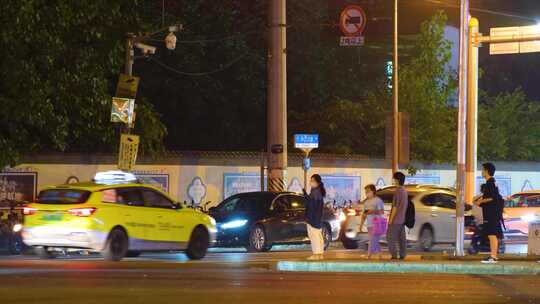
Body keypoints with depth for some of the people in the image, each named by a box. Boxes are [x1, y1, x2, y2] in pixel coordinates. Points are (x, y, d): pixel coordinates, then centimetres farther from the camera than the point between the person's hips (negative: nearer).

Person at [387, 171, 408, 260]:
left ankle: (394, 255, -7)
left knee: (390, 238, -4)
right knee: (401, 238, 9)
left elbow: (395, 206, -19)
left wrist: (391, 219, -16)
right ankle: (402, 255, 8)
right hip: (402, 219, 9)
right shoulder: (405, 191, 12)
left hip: (395, 219, -9)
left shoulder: (398, 191, -16)